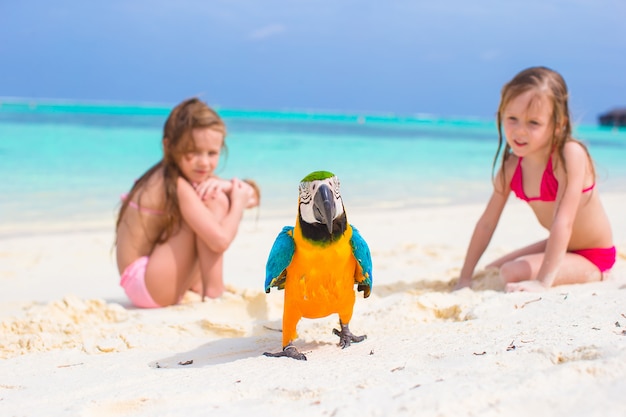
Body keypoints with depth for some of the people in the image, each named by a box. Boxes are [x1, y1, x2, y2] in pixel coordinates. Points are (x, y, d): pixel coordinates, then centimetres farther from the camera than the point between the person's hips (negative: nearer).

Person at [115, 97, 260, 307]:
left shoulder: (194, 175, 7)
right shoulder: (179, 187, -20)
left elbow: (253, 196, 8)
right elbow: (220, 241, -28)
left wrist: (228, 186, -13)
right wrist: (238, 202, -12)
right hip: (142, 282, -10)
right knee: (214, 202, -17)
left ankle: (197, 285, 15)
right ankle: (213, 293, -16)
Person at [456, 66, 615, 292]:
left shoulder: (570, 155, -28)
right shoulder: (511, 166, -7)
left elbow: (563, 222, -34)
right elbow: (487, 222, -3)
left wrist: (542, 282, -39)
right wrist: (465, 277, -4)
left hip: (592, 257, -7)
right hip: (559, 247, 8)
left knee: (513, 273, -26)